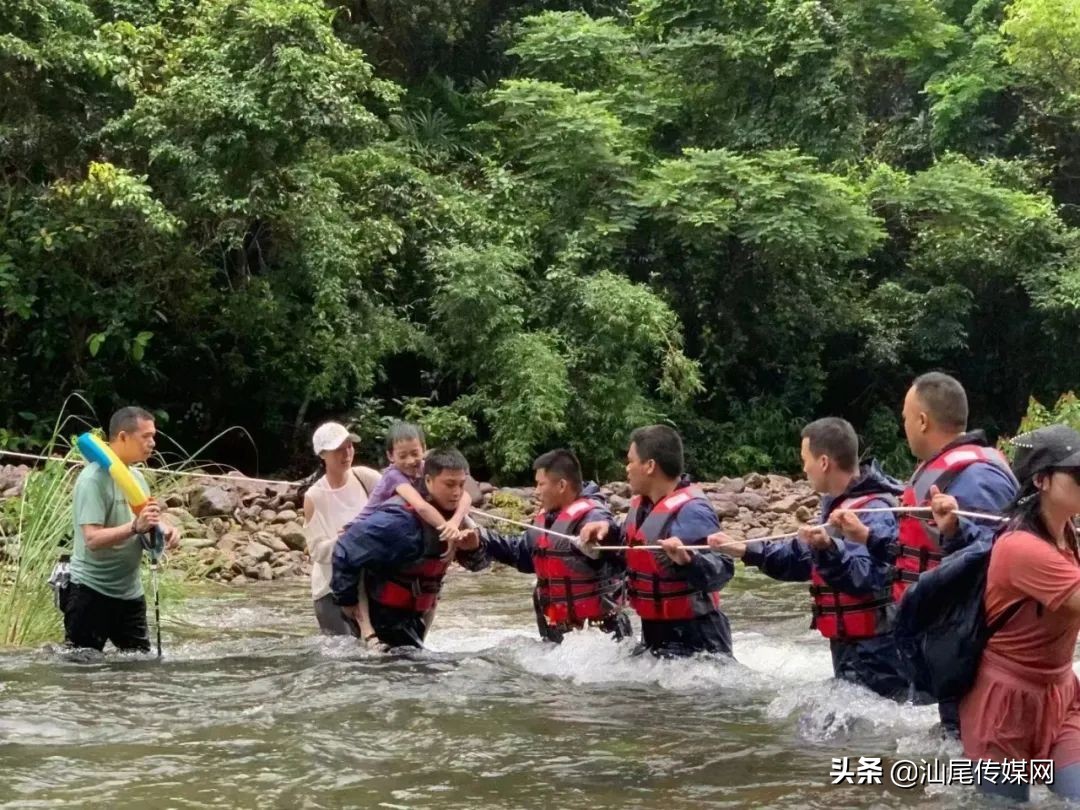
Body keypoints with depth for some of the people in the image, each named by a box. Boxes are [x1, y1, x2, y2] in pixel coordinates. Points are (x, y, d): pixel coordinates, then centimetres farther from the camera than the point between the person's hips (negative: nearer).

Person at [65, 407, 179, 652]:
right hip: (92, 592, -8)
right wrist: (135, 527, -40)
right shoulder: (93, 479, -18)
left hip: (130, 592, 8)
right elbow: (92, 539, -26)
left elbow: (147, 523, 17)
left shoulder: (136, 476, 8)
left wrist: (163, 528, -6)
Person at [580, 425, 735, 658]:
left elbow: (721, 571, -29)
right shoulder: (642, 505, 7)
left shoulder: (691, 511, -22)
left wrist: (686, 560, -47)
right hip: (654, 633, 10)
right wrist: (607, 532, 7)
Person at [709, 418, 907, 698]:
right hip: (848, 646, 11)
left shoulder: (873, 511, -19)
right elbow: (801, 559, 25)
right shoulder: (841, 506, 14)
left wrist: (828, 550, -47)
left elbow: (865, 578, -32)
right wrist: (745, 550, 19)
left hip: (874, 653, -11)